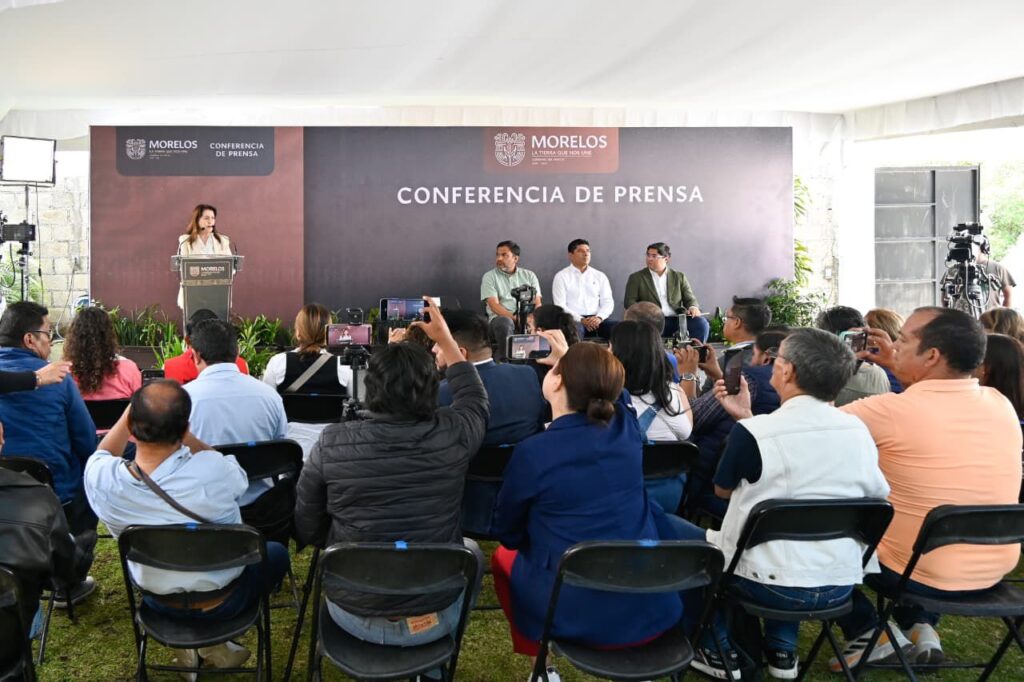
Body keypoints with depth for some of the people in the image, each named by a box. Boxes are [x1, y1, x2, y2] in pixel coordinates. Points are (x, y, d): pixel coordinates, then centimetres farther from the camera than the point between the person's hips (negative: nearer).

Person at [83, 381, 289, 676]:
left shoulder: (102, 479, -28)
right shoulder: (211, 471, -38)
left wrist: (134, 408, -4)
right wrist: (176, 427, -17)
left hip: (157, 600, 3)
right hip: (221, 600, -2)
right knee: (276, 552, 27)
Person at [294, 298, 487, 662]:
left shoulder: (332, 443, -17)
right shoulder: (451, 436, -16)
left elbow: (307, 531, -5)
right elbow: (474, 398, 9)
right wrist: (445, 339, 17)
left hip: (354, 616, 1)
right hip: (435, 619, 0)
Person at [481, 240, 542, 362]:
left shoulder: (529, 275, 14)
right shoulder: (489, 276, 7)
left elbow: (537, 303, 7)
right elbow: (494, 306, -5)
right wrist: (514, 317, -21)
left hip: (527, 319, 2)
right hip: (501, 318, -2)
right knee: (504, 323, -39)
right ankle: (504, 360, -24)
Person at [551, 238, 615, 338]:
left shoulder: (600, 276, 17)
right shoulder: (561, 276, 6)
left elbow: (607, 302, 9)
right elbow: (560, 305, -3)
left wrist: (599, 317, -13)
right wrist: (581, 320, -17)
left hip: (597, 319, 3)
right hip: (573, 320, -3)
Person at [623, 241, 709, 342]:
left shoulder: (679, 277, 18)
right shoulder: (636, 278, 13)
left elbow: (690, 299, 16)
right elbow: (629, 302, 6)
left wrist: (693, 307, -10)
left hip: (677, 320, 2)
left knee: (702, 324, -26)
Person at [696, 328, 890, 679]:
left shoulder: (752, 431, -18)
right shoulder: (858, 429, -4)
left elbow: (723, 490, 0)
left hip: (771, 585, -4)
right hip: (840, 586, 5)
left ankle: (720, 652, 28)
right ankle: (781, 651, 33)